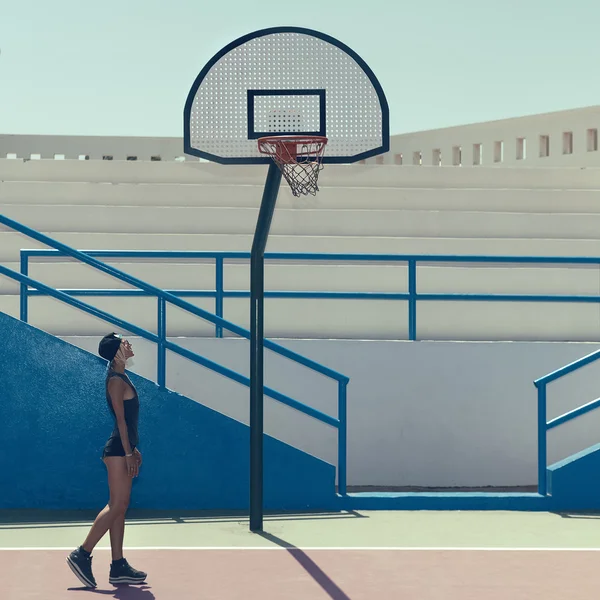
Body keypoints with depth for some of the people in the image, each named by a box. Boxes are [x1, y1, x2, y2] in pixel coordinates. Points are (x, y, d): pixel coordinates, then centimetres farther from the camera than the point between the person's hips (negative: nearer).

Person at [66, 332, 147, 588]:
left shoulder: (121, 378, 16)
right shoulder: (116, 380, -13)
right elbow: (121, 419, -16)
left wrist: (133, 450, 21)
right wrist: (128, 453, -18)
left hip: (123, 449, 10)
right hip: (118, 450, -10)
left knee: (119, 508, 7)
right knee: (116, 506, -11)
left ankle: (118, 567, 8)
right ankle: (82, 555, -7)